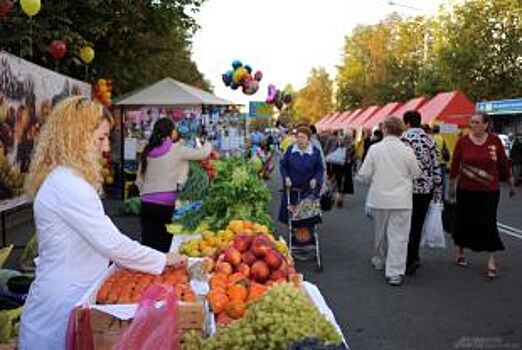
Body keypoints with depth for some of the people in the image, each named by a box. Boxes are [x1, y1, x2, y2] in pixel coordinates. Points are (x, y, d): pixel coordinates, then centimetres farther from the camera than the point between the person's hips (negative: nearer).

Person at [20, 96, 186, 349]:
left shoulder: (64, 179, 10)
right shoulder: (66, 184, -22)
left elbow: (98, 237, 13)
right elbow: (111, 242, -23)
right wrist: (162, 260, -11)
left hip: (70, 295, 9)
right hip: (63, 303, -9)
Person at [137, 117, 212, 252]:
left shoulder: (147, 152, 9)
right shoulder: (177, 150, -6)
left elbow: (139, 181, 15)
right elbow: (203, 153, 0)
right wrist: (208, 144, 21)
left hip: (147, 204, 5)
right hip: (166, 204, -5)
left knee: (148, 243, 9)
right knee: (164, 245, 1)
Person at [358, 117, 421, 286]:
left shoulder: (375, 148, -9)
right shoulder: (407, 150, -10)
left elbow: (364, 174, -7)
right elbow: (416, 173, 1)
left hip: (379, 198, 2)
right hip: (402, 200, -1)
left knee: (381, 232, 19)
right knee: (398, 235, 1)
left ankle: (380, 261, 37)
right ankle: (395, 272, -2)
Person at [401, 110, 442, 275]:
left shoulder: (405, 138, -11)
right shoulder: (430, 139, 7)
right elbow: (436, 165, 8)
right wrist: (438, 188, 14)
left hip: (410, 187, -6)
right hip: (427, 188, 6)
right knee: (418, 224, 15)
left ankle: (412, 259, -10)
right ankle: (413, 256, 24)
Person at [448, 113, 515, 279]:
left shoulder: (495, 140, -5)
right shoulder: (462, 141, -6)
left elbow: (503, 163, 5)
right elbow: (455, 165, 3)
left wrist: (511, 184, 11)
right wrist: (451, 186, 9)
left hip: (490, 191, 0)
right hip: (466, 190, 1)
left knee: (489, 224, 0)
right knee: (463, 221, 10)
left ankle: (491, 261, 9)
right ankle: (461, 253, 31)